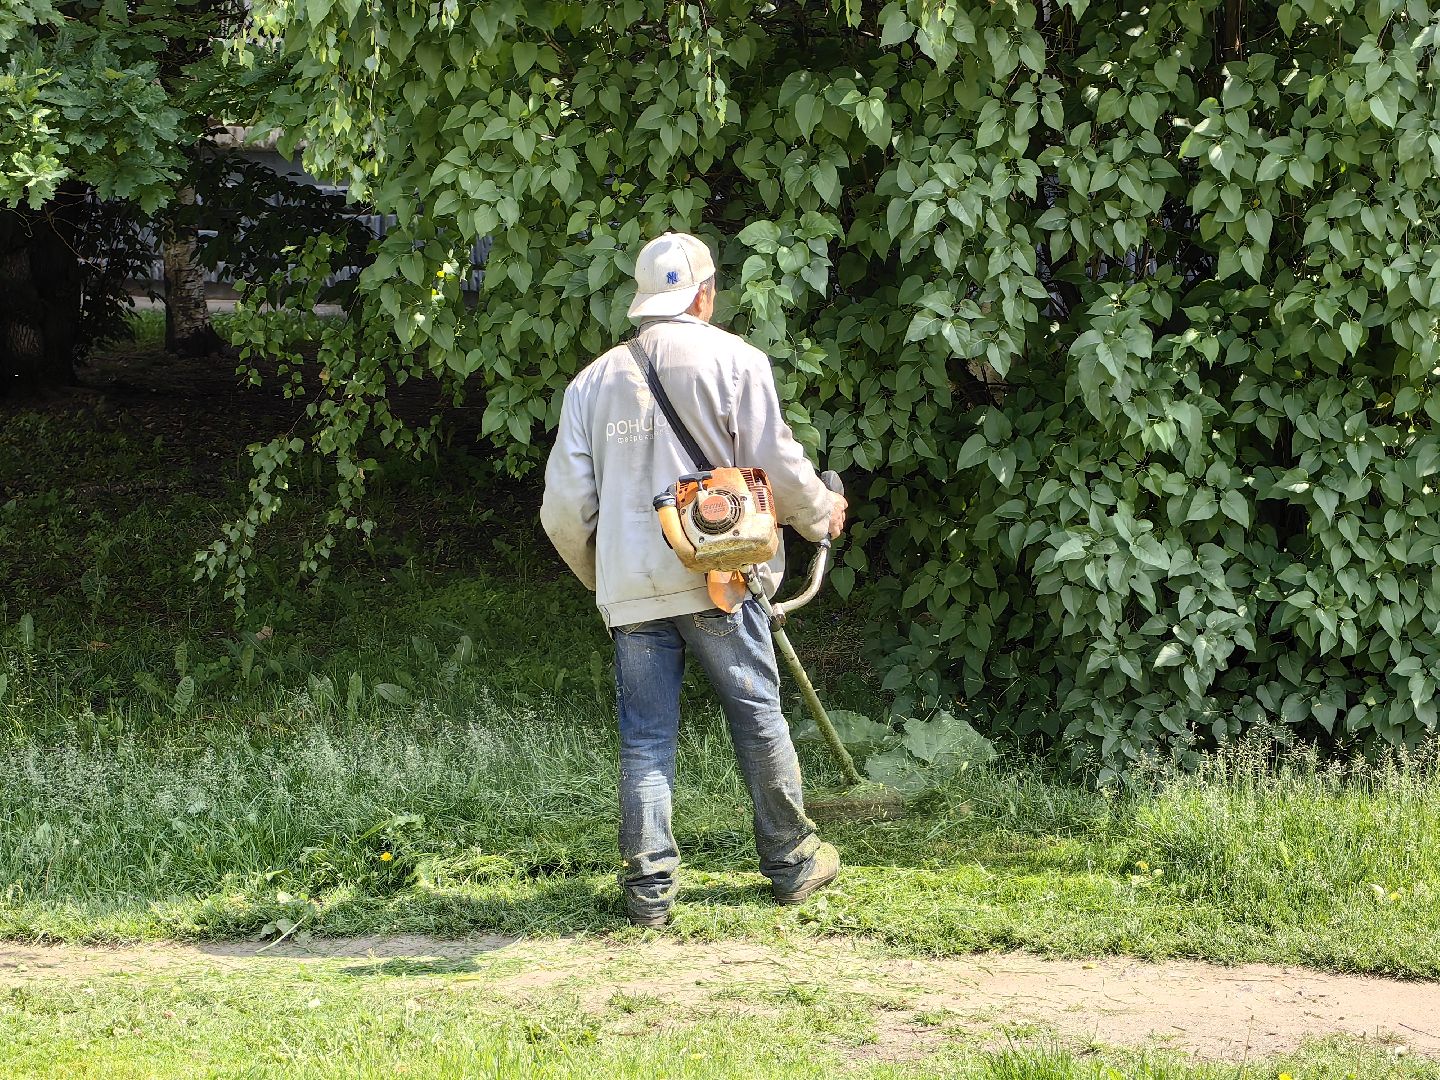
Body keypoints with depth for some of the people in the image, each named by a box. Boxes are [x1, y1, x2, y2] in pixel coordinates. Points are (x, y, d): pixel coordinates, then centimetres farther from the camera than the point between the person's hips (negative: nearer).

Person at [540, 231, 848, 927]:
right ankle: (791, 863, 17)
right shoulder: (734, 360, 1)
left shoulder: (593, 381, 13)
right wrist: (820, 514, 16)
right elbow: (775, 463, -4)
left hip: (629, 586, 3)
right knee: (757, 717, 8)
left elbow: (563, 509, 11)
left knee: (645, 738, 6)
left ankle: (648, 887, 4)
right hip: (717, 578, -3)